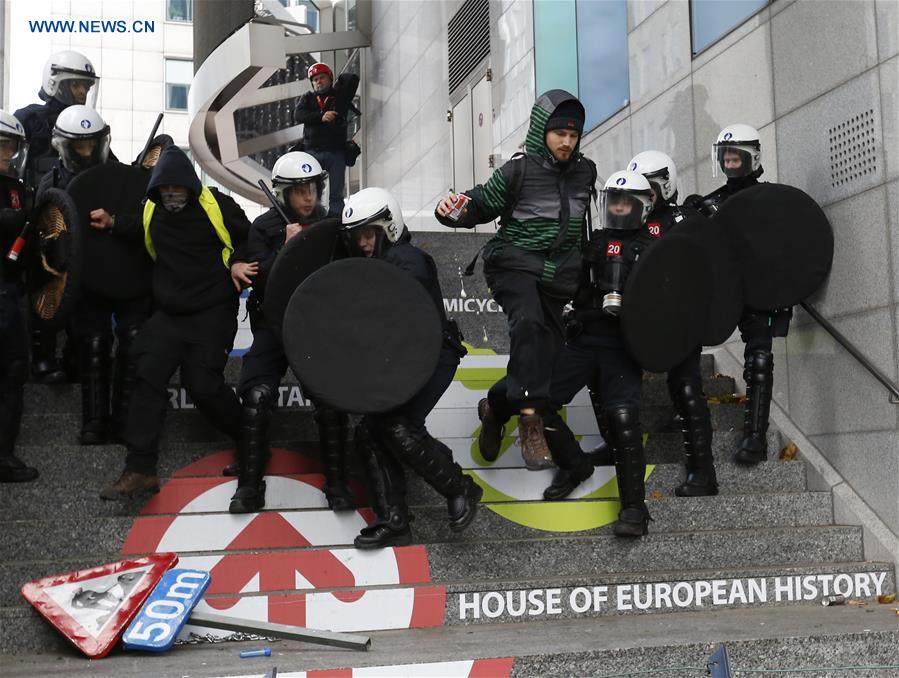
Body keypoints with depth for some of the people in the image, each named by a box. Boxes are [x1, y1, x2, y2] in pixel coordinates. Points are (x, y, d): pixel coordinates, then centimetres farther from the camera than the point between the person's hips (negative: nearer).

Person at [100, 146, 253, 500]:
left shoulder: (216, 205, -7)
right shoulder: (150, 212, 6)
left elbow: (251, 239, 3)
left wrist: (238, 262, -15)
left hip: (213, 312, -5)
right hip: (168, 312, 5)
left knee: (202, 384, -12)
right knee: (148, 374, -10)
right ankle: (140, 469, -7)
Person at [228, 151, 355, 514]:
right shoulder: (264, 228, 4)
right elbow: (258, 282, -5)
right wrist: (285, 248, -15)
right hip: (275, 323, 0)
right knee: (257, 396, -18)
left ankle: (337, 483, -4)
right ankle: (249, 484, -5)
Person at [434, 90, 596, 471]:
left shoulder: (585, 172, 11)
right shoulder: (518, 171, -3)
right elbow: (481, 206, -3)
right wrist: (454, 210, -23)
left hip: (557, 273, 5)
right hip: (515, 263, -5)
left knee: (546, 353, 2)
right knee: (528, 321, -32)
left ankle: (495, 406, 25)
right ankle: (530, 421, -33)